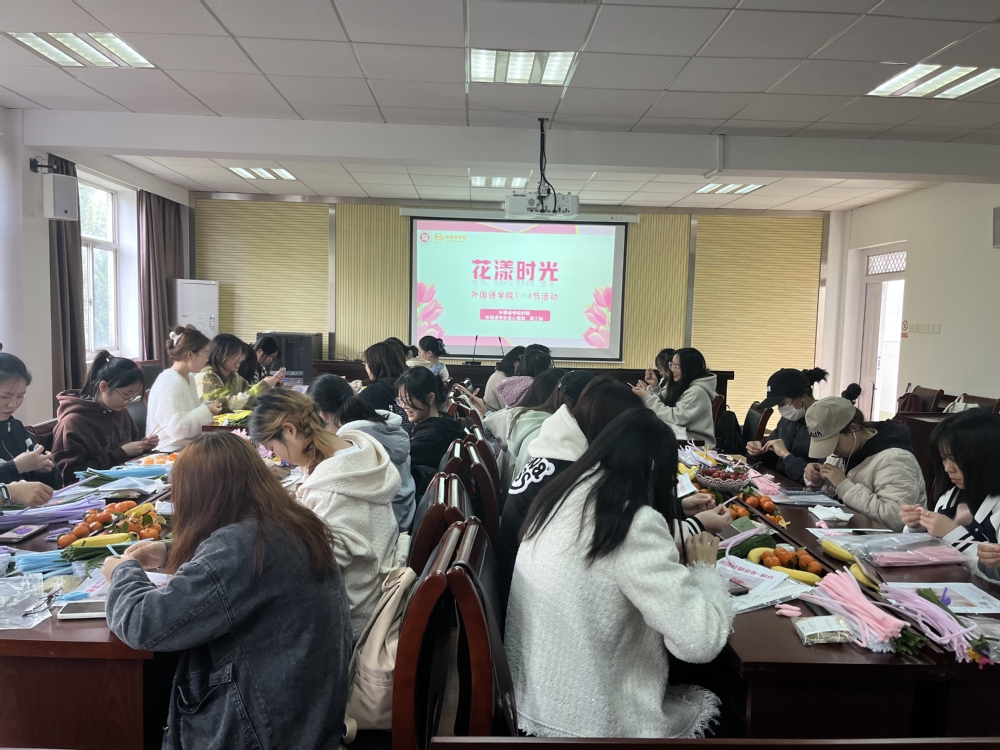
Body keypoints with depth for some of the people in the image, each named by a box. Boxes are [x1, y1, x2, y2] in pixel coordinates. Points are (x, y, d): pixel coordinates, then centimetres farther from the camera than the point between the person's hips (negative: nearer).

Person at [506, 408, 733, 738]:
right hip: (586, 716, -7)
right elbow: (701, 641, -24)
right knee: (710, 704, 19)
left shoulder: (563, 493, -1)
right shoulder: (636, 524, -24)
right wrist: (703, 569, -6)